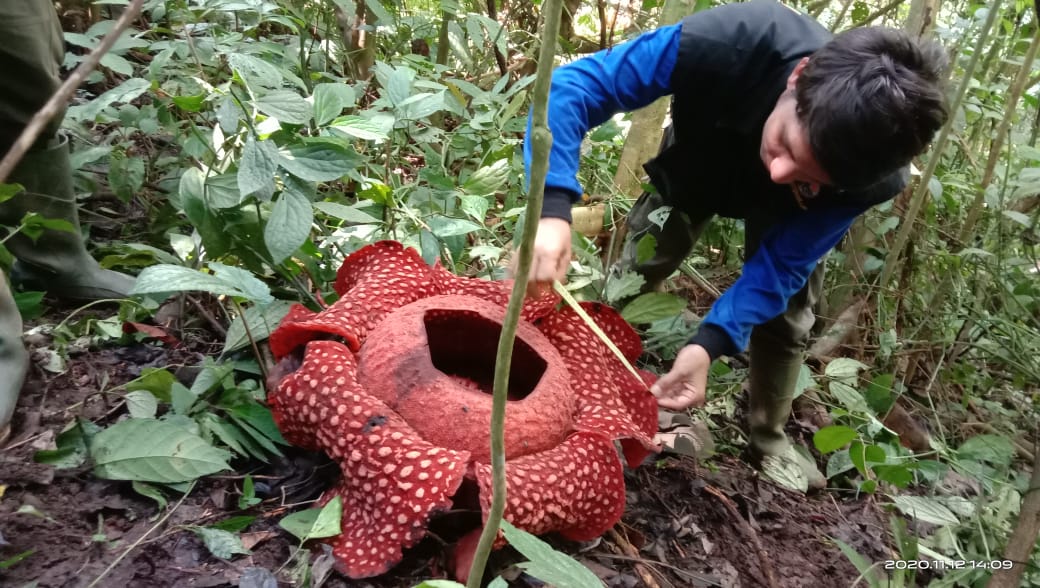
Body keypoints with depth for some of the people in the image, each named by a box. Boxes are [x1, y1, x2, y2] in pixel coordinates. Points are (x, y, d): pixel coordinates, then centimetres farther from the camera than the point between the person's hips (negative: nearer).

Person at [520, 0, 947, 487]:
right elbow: (576, 84, -43)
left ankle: (769, 441, 26)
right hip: (696, 164, 0)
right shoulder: (729, 42, -47)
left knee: (786, 320, 1)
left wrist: (710, 344, -46)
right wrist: (552, 208, -58)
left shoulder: (870, 177, -41)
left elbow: (781, 266, -29)